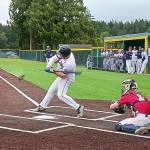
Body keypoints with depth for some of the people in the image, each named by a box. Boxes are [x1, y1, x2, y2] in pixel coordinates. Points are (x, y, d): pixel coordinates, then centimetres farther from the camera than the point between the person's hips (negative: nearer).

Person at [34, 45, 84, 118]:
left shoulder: (69, 64, -36)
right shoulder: (65, 53, -15)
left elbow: (63, 76, -32)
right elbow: (54, 58, -5)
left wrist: (52, 70, -28)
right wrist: (48, 66, -19)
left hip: (67, 78, -9)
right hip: (61, 76, 9)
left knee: (61, 95, -19)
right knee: (51, 90, 17)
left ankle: (78, 107, -18)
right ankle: (42, 106, 34)